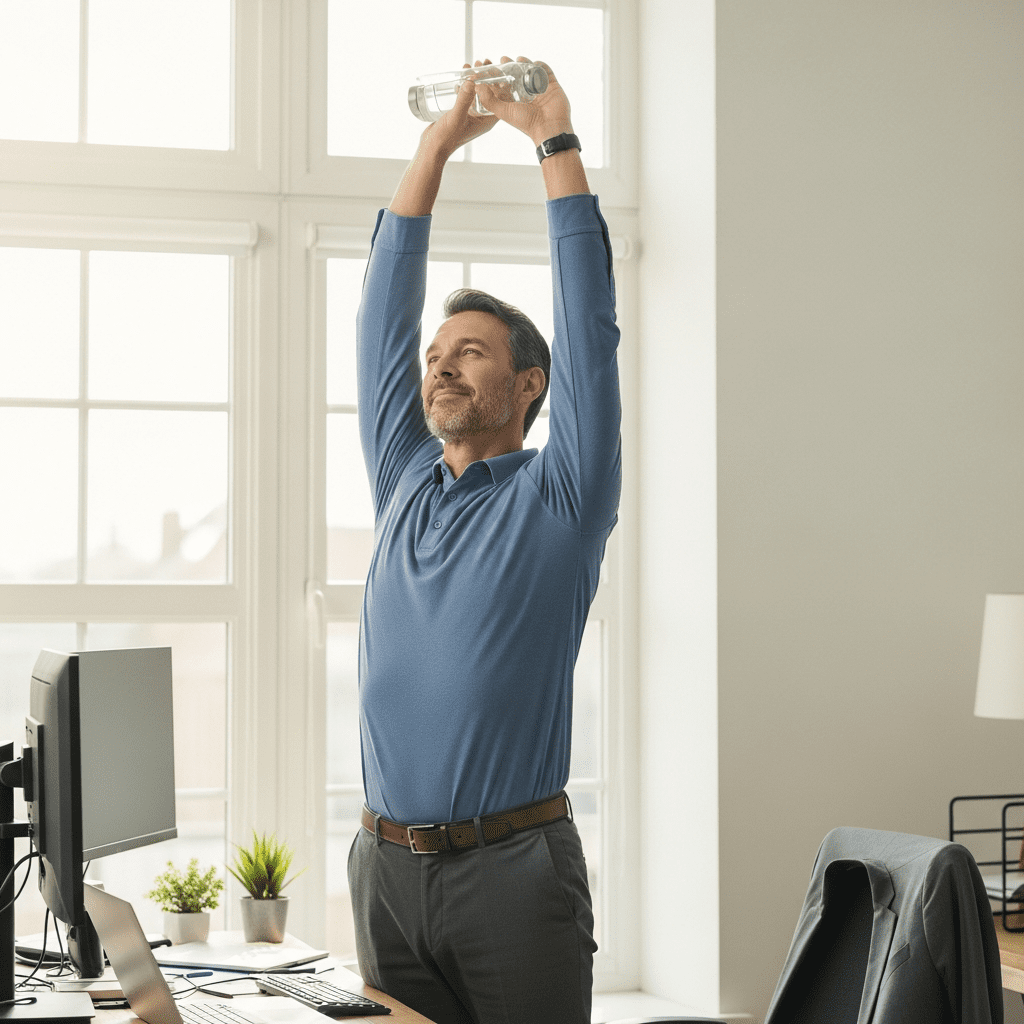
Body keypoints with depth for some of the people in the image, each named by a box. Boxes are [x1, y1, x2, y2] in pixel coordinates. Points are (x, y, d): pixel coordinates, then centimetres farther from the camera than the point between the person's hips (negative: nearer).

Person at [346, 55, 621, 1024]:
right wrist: (437, 144, 13)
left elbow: (587, 321, -6)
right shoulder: (403, 482, 13)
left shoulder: (558, 498, 0)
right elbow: (383, 313, 14)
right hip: (385, 864, 5)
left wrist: (554, 135, -2)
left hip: (514, 869, -5)